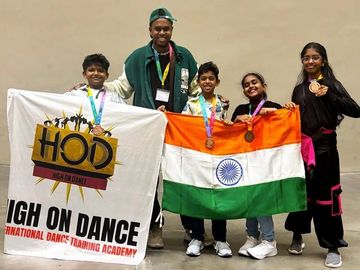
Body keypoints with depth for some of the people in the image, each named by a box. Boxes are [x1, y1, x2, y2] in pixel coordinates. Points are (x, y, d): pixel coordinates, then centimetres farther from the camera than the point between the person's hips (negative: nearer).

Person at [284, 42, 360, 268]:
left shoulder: (331, 83, -3)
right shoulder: (299, 88, 12)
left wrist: (329, 96, -22)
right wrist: (289, 109, -1)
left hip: (324, 146, -4)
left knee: (326, 195, -1)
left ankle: (333, 246, 10)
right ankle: (297, 237, 27)